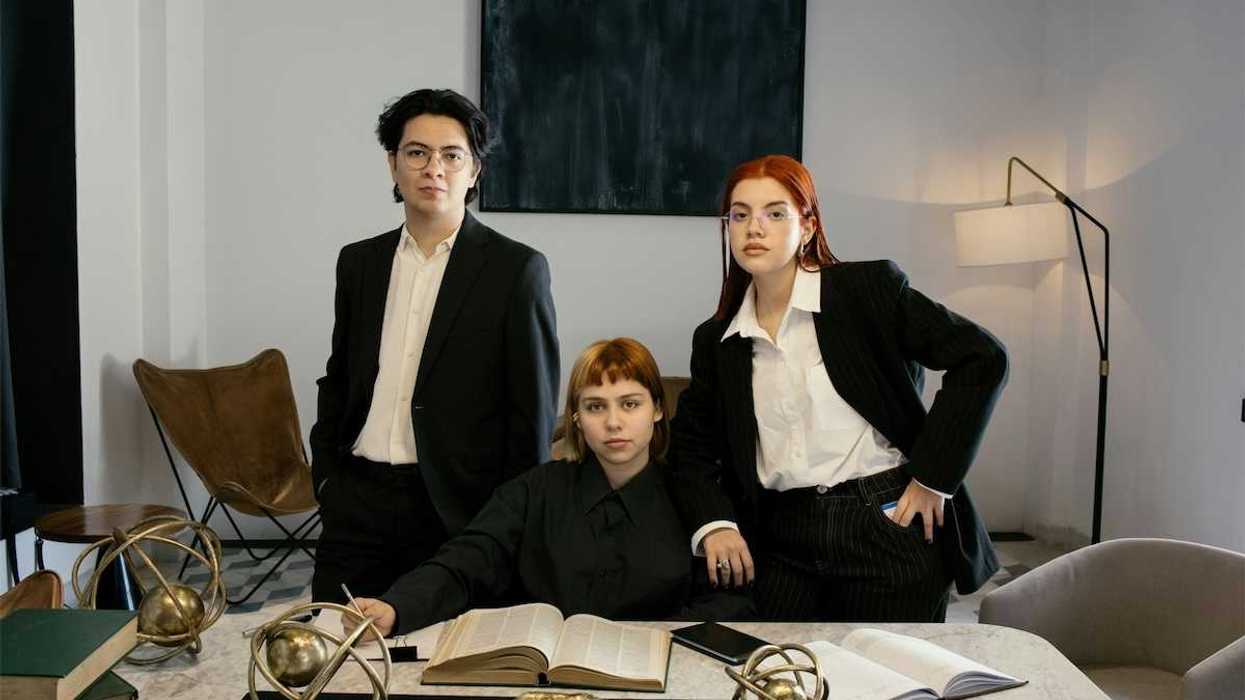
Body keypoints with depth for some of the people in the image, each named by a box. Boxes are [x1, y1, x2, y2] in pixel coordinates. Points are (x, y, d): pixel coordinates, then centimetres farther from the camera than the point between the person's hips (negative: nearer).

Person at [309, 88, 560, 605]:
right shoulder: (359, 262, 10)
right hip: (356, 503, 4)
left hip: (456, 511, -4)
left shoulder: (516, 270, -5)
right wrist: (326, 476, 11)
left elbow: (533, 411, -5)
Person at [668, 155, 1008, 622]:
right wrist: (712, 523, -7)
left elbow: (982, 359, -8)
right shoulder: (715, 340, 8)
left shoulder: (869, 287, -5)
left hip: (889, 528, -3)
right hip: (783, 545, 4)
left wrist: (933, 477, -11)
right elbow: (692, 446, 11)